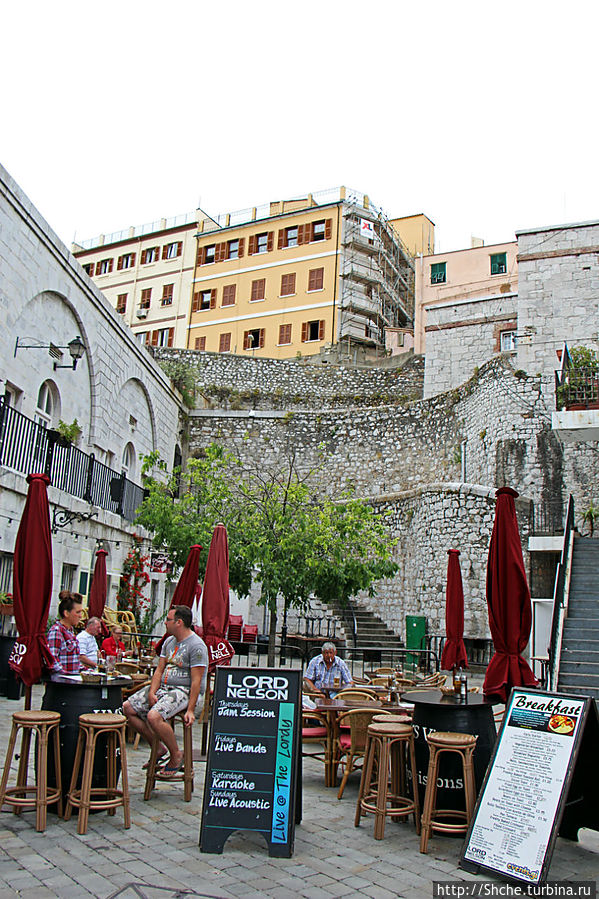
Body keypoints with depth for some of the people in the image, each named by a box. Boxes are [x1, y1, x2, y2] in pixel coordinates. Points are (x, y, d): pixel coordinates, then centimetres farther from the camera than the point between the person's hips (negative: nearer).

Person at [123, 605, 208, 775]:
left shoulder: (196, 646, -15)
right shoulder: (169, 641, 13)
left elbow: (196, 681, -18)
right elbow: (159, 670, 11)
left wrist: (190, 710, -23)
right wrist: (151, 693, -6)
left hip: (184, 691, -9)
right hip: (163, 688, 9)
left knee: (154, 716, -31)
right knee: (128, 708, 1)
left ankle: (176, 755, -8)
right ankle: (158, 747, 10)